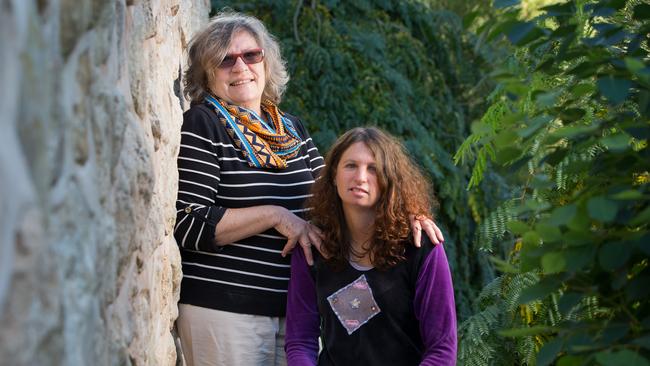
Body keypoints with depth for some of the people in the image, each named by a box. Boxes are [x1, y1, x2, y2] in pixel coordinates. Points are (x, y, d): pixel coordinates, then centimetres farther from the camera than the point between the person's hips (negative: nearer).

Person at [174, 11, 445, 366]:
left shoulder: (291, 129, 14)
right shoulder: (201, 125, -5)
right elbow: (188, 224, -14)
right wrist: (275, 216, -16)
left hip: (294, 307, 6)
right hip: (224, 310, -6)